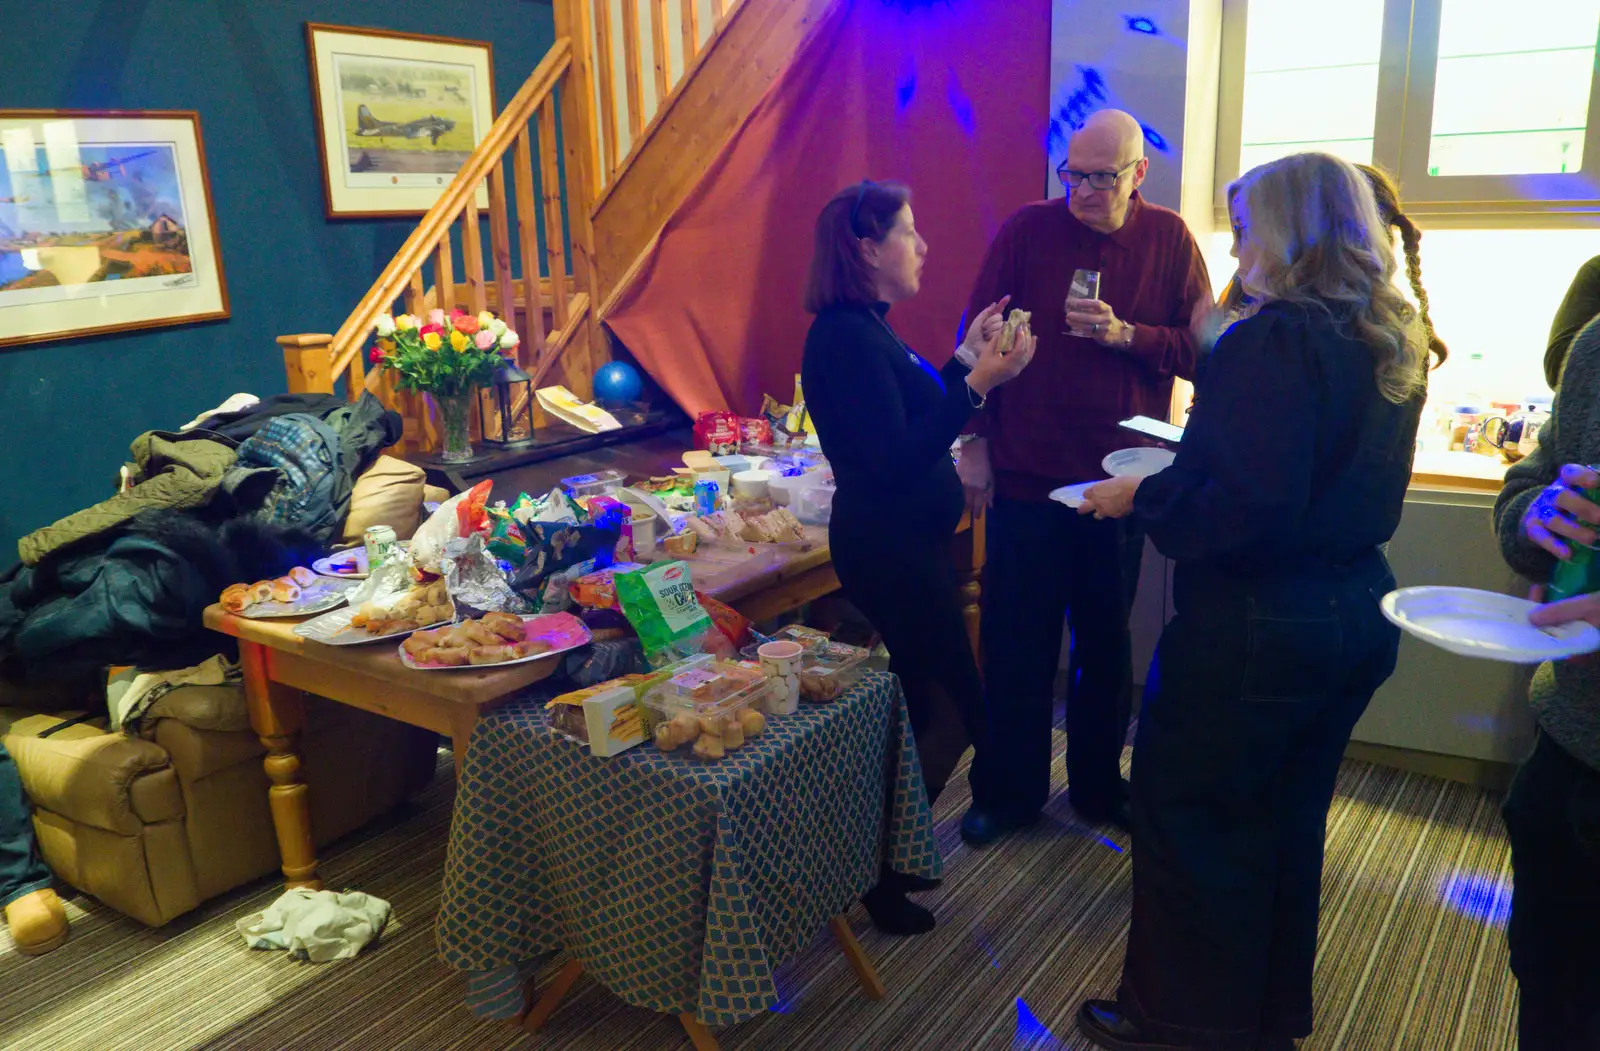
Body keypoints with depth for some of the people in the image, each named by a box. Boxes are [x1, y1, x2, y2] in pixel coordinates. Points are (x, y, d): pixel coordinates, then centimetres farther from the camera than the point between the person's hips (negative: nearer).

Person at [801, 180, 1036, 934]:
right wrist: (977, 382, -25)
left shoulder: (863, 329, 12)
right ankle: (878, 878, 13)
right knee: (953, 716, -2)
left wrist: (966, 358, 14)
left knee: (927, 709, 17)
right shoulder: (848, 338, -20)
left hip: (906, 545, 11)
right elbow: (895, 460, -25)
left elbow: (914, 416, 19)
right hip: (892, 552, -11)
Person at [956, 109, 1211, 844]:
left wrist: (1126, 334, -16)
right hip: (1025, 474, -1)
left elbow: (1202, 350, 0)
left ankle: (1099, 787, 32)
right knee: (1016, 642, 5)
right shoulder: (1027, 231, -2)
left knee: (1106, 642, 14)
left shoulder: (1169, 240, 2)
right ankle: (1010, 791, 22)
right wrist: (975, 443, -3)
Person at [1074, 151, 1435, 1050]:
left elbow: (1250, 504, -27)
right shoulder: (1394, 344, 7)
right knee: (1286, 824, 21)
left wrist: (1142, 497, -13)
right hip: (1359, 612, 9)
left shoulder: (1274, 341, -20)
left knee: (1189, 818, 9)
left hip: (1257, 622, -9)